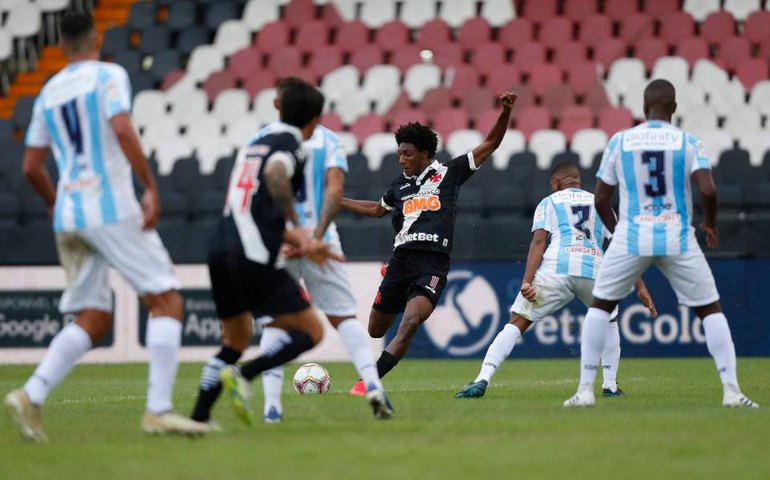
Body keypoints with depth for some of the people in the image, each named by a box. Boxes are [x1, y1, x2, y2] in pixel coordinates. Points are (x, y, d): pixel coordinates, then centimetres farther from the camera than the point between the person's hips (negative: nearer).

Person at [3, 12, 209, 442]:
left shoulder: (48, 93, 17)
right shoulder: (109, 76, -1)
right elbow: (122, 129, -18)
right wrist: (152, 188, -18)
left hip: (69, 215, 7)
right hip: (112, 207, -7)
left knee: (93, 320, 9)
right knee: (167, 301, -2)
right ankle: (158, 410, -12)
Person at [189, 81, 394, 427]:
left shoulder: (255, 144, 24)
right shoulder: (291, 145, -1)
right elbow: (275, 174, -26)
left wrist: (302, 245, 32)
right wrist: (299, 232, -22)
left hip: (221, 251, 8)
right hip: (254, 259, -8)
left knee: (236, 341, 23)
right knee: (310, 331, 2)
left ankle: (198, 417, 13)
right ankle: (243, 375, -17)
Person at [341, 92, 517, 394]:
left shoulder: (448, 174, 6)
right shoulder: (400, 185, 18)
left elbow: (490, 144, 7)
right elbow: (377, 209, 38)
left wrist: (505, 113, -6)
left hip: (433, 264, -5)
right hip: (401, 261, 5)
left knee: (410, 323, -25)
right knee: (376, 330, 5)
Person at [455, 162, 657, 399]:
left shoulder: (549, 202, 21)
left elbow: (539, 240, 3)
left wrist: (527, 280, -7)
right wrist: (640, 287, 19)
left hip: (556, 269, -2)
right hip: (594, 270, 2)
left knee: (516, 323, 2)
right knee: (609, 322, 29)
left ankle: (482, 380, -13)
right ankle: (610, 386, 20)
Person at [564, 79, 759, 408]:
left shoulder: (619, 142, 2)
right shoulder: (688, 142, -1)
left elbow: (600, 200, 5)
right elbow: (708, 191, -13)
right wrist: (711, 225, 6)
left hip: (631, 237, 1)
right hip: (677, 239, 0)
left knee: (600, 305, 17)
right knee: (710, 309, 11)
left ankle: (585, 390, 8)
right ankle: (731, 390, -1)